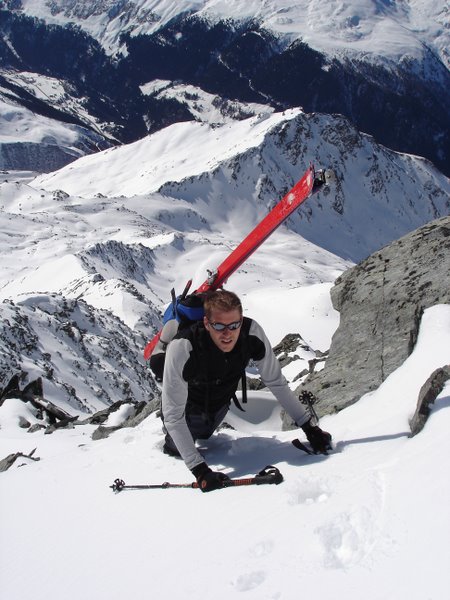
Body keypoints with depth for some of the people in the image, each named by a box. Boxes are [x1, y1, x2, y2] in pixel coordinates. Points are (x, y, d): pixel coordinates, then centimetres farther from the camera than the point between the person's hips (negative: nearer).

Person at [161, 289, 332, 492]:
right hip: (189, 406, -3)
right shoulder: (181, 348, -44)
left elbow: (276, 382, -20)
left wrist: (309, 427, -23)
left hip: (220, 405, 4)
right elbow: (173, 414, -40)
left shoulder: (252, 333, -34)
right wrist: (199, 470, -46)